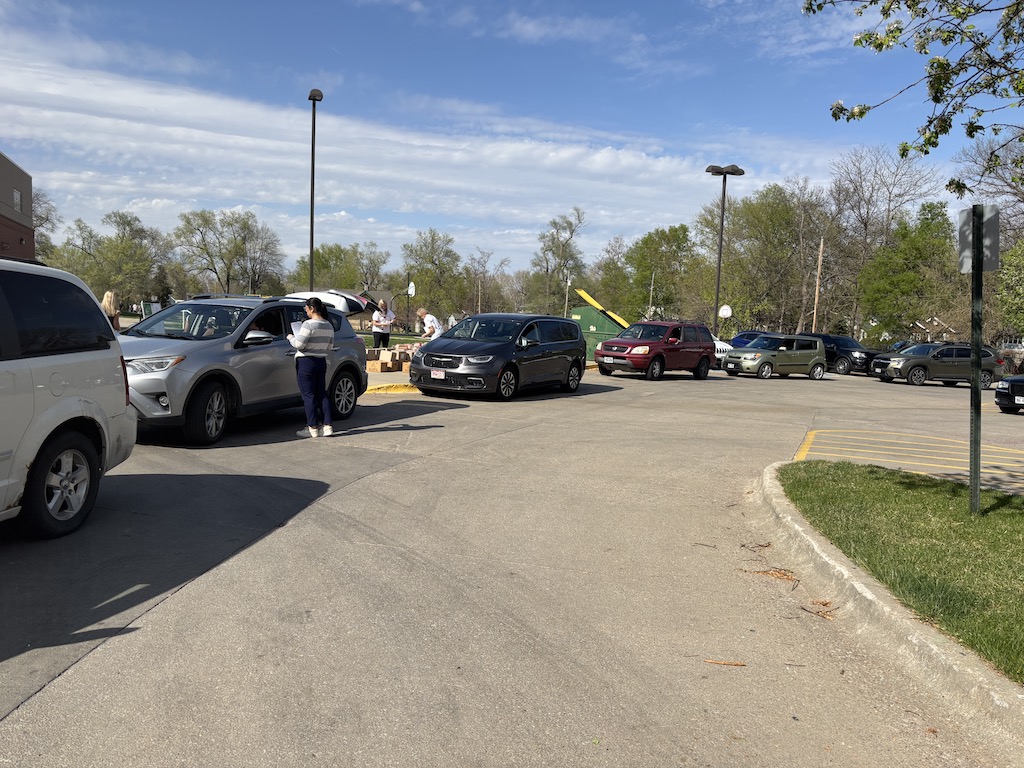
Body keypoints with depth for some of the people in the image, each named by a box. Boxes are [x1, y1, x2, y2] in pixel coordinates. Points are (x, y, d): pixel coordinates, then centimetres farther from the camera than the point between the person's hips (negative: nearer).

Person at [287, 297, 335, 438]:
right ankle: (328, 426, 9)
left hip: (306, 362, -7)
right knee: (322, 394, 12)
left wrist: (290, 337, 1)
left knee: (308, 395, 0)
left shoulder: (309, 324, -16)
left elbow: (299, 344, -17)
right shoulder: (329, 326, 7)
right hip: (322, 362, 7)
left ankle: (313, 428, 1)